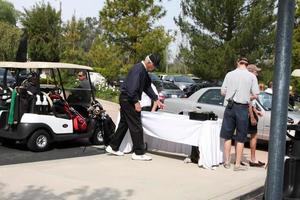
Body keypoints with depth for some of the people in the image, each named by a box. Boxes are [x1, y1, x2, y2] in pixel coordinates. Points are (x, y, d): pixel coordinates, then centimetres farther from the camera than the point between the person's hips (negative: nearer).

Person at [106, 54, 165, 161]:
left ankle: (113, 147, 27)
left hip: (126, 99, 10)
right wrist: (136, 102, -21)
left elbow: (147, 87, 20)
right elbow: (132, 87, -26)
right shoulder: (138, 69, -20)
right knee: (136, 126, -5)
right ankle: (138, 153, 1)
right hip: (128, 99, -10)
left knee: (124, 124, 17)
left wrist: (156, 100, 17)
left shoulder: (144, 71, 12)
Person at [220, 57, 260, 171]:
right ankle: (237, 164, 11)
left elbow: (222, 92, 3)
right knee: (240, 138, 8)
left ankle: (227, 162, 17)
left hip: (230, 106, 2)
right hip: (243, 108, -1)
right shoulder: (252, 76, -3)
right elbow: (255, 95, -5)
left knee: (227, 136, 12)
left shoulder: (229, 74, 1)